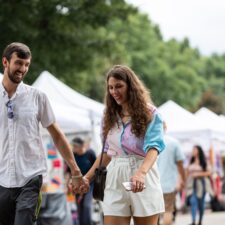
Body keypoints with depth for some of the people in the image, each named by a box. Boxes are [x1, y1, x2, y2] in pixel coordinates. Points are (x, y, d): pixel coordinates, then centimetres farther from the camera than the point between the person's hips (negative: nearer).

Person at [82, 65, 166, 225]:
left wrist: (141, 172, -34)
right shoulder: (110, 117, 13)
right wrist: (88, 177, 15)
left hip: (143, 181, -4)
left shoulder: (150, 114, -3)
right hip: (115, 180, 4)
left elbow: (154, 147, -16)